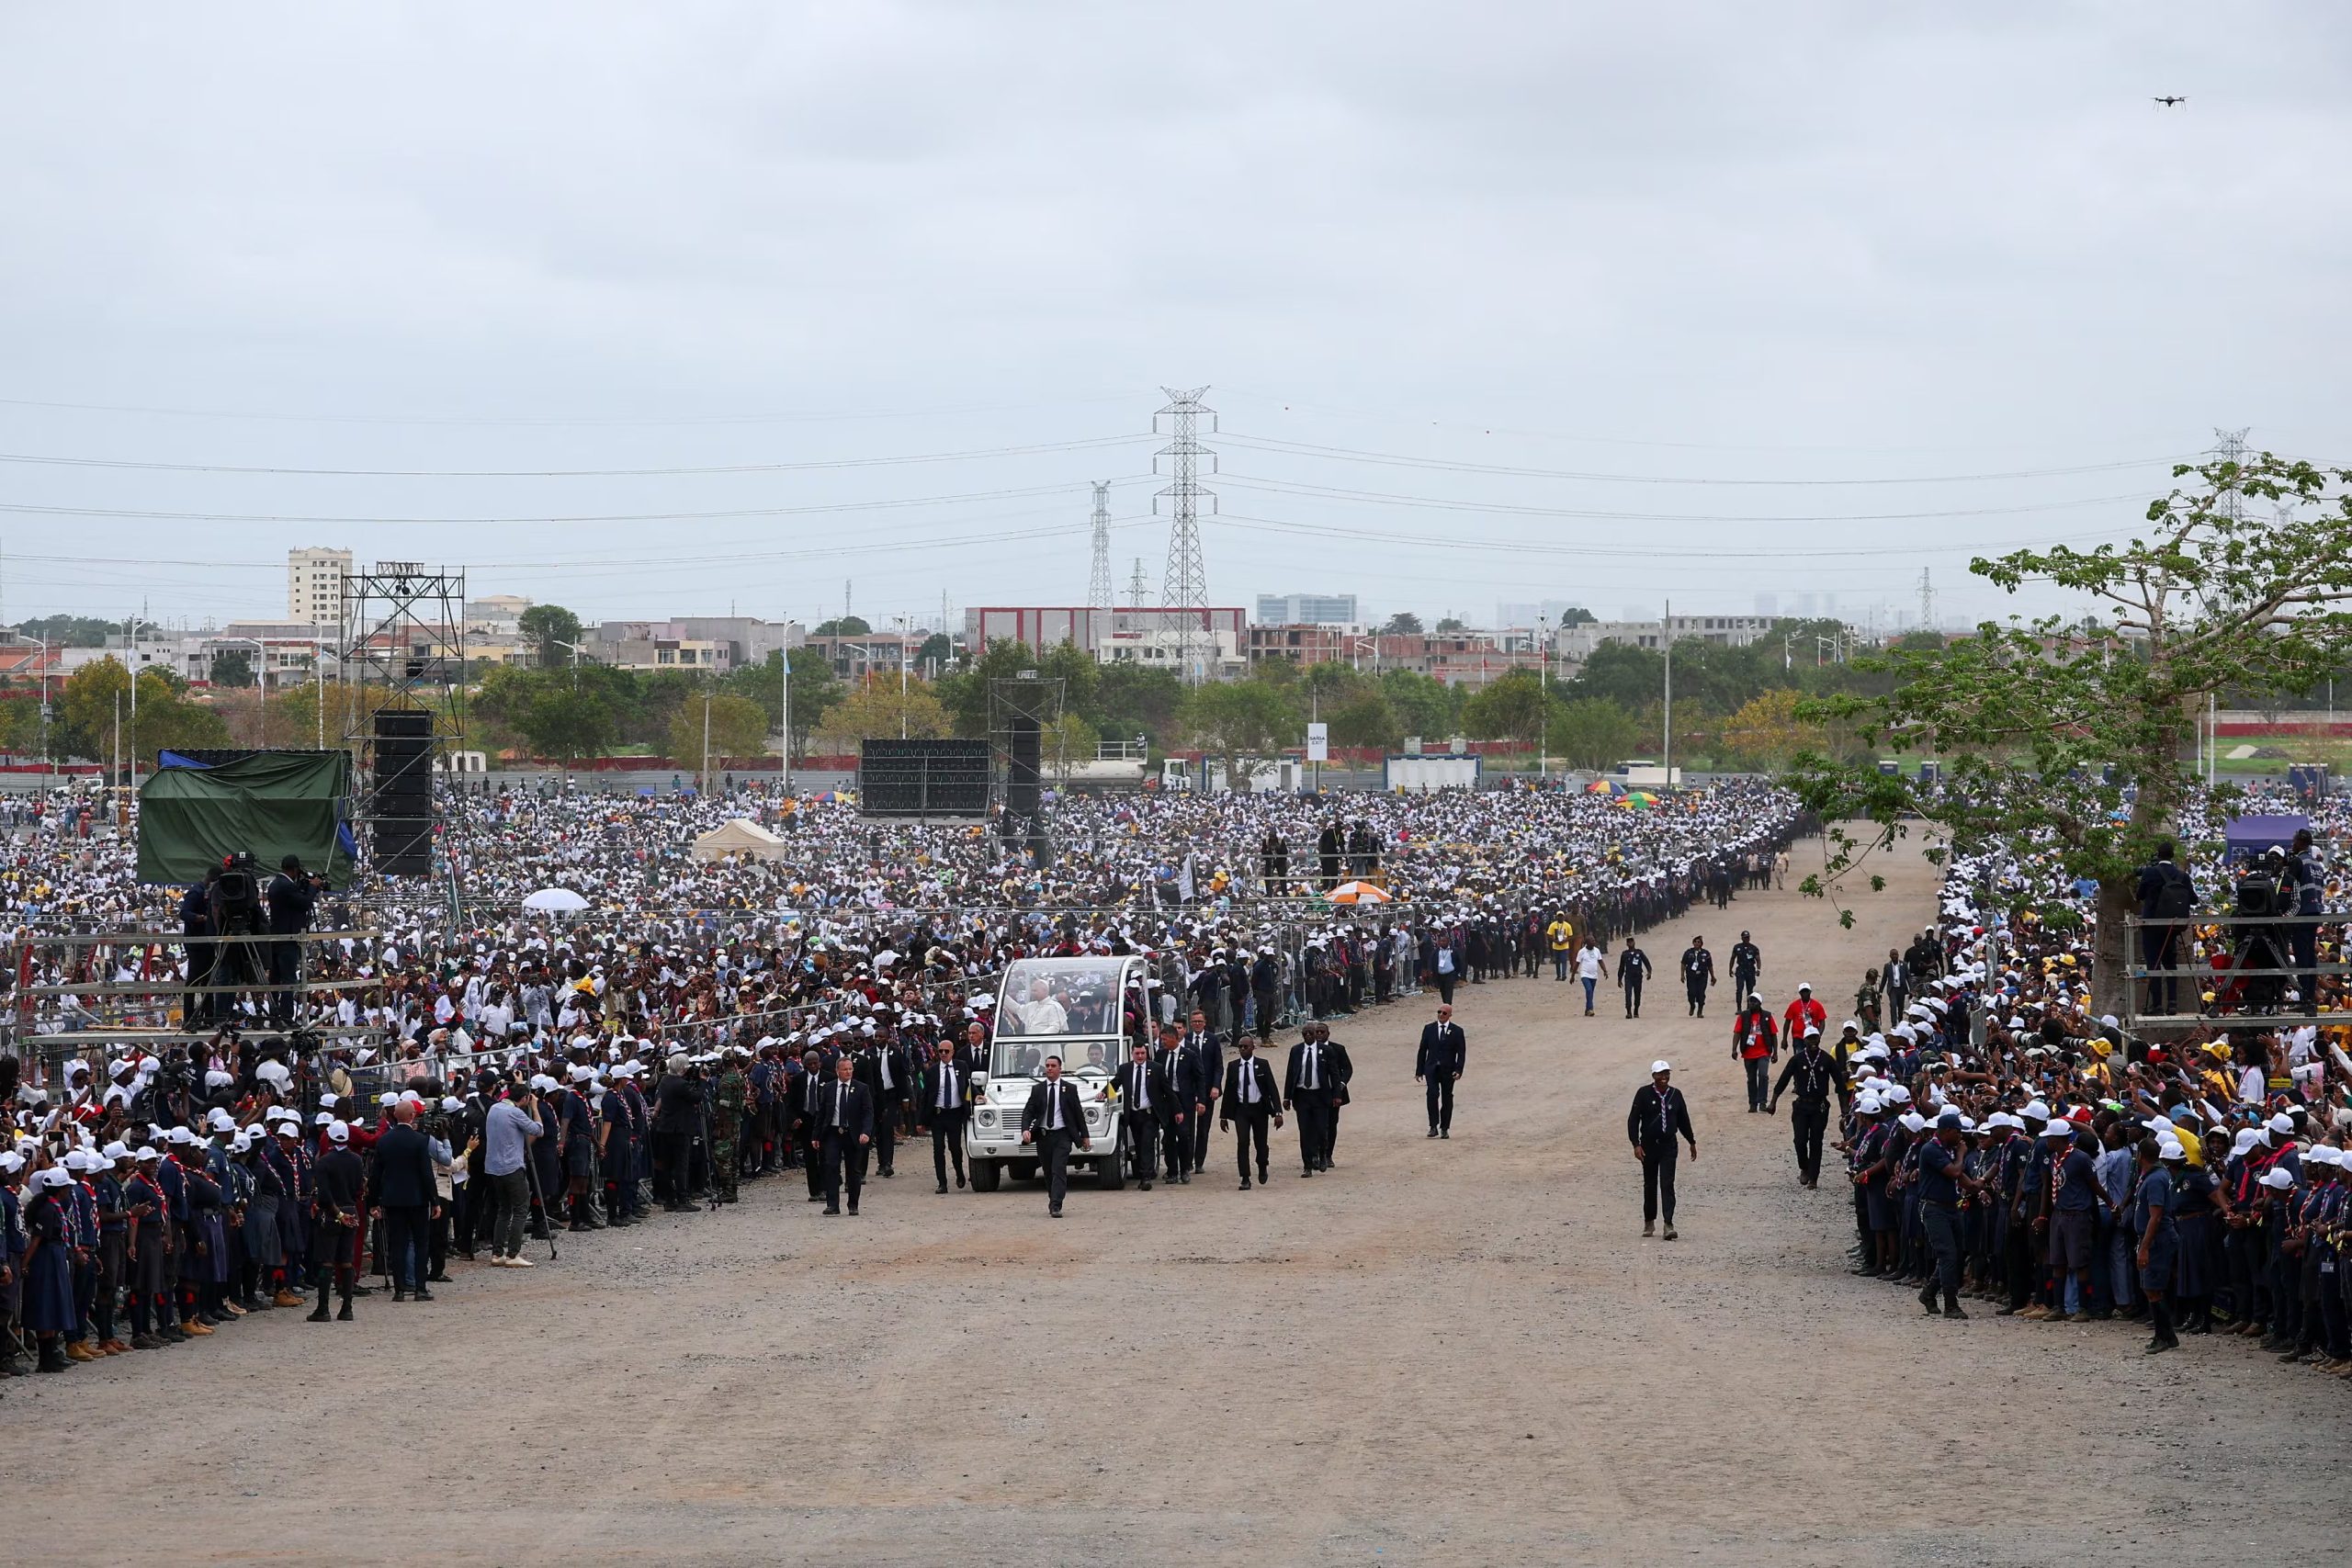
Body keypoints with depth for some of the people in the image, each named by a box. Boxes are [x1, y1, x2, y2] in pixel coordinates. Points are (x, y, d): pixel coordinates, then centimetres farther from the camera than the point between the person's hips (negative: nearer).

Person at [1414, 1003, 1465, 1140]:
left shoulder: (1456, 1031, 3)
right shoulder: (1429, 1029, 9)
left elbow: (1461, 1052, 0)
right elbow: (1422, 1050, 10)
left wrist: (1458, 1070, -12)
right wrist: (1419, 1071, 6)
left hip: (1448, 1070, 0)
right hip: (1431, 1068, 0)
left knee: (1447, 1099, 2)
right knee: (1432, 1094, -18)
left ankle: (1444, 1129, 12)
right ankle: (1433, 1127, -14)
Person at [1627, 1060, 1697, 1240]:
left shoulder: (1675, 1095, 3)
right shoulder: (1644, 1094, -6)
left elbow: (1683, 1120, 14)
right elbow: (1633, 1119, -6)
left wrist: (1691, 1142, 19)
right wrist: (1636, 1144, -14)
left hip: (1668, 1144, 1)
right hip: (1649, 1144, -1)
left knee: (1667, 1185, -9)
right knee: (1650, 1185, 10)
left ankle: (1669, 1224, -13)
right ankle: (1649, 1222, 24)